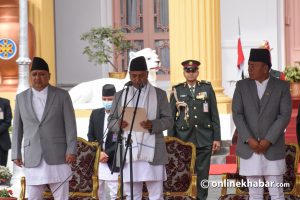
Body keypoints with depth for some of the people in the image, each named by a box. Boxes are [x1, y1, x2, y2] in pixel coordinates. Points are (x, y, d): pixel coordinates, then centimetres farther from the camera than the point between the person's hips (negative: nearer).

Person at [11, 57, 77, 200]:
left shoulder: (62, 96, 4)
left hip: (57, 156, -2)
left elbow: (70, 125, 1)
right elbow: (17, 128, 12)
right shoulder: (21, 98, 11)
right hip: (32, 159, 2)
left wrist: (71, 151, -8)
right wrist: (16, 154, 5)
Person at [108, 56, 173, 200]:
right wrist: (118, 124, -12)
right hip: (129, 153, 2)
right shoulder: (120, 96, 14)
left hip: (152, 153, -2)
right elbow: (111, 122, 12)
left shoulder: (159, 94, 9)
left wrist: (153, 125, -18)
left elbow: (168, 120, 3)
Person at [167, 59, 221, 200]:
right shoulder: (177, 91, 6)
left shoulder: (207, 88, 7)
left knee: (203, 175, 2)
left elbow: (214, 115, 6)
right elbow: (171, 118, 7)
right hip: (183, 140, 0)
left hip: (204, 140, 0)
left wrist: (217, 138, 1)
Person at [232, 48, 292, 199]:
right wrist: (249, 140, -17)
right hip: (248, 148, 2)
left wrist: (267, 141, -18)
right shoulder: (242, 86, 2)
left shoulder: (282, 86, -2)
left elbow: (285, 116, -10)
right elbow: (237, 115, -5)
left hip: (273, 148, -1)